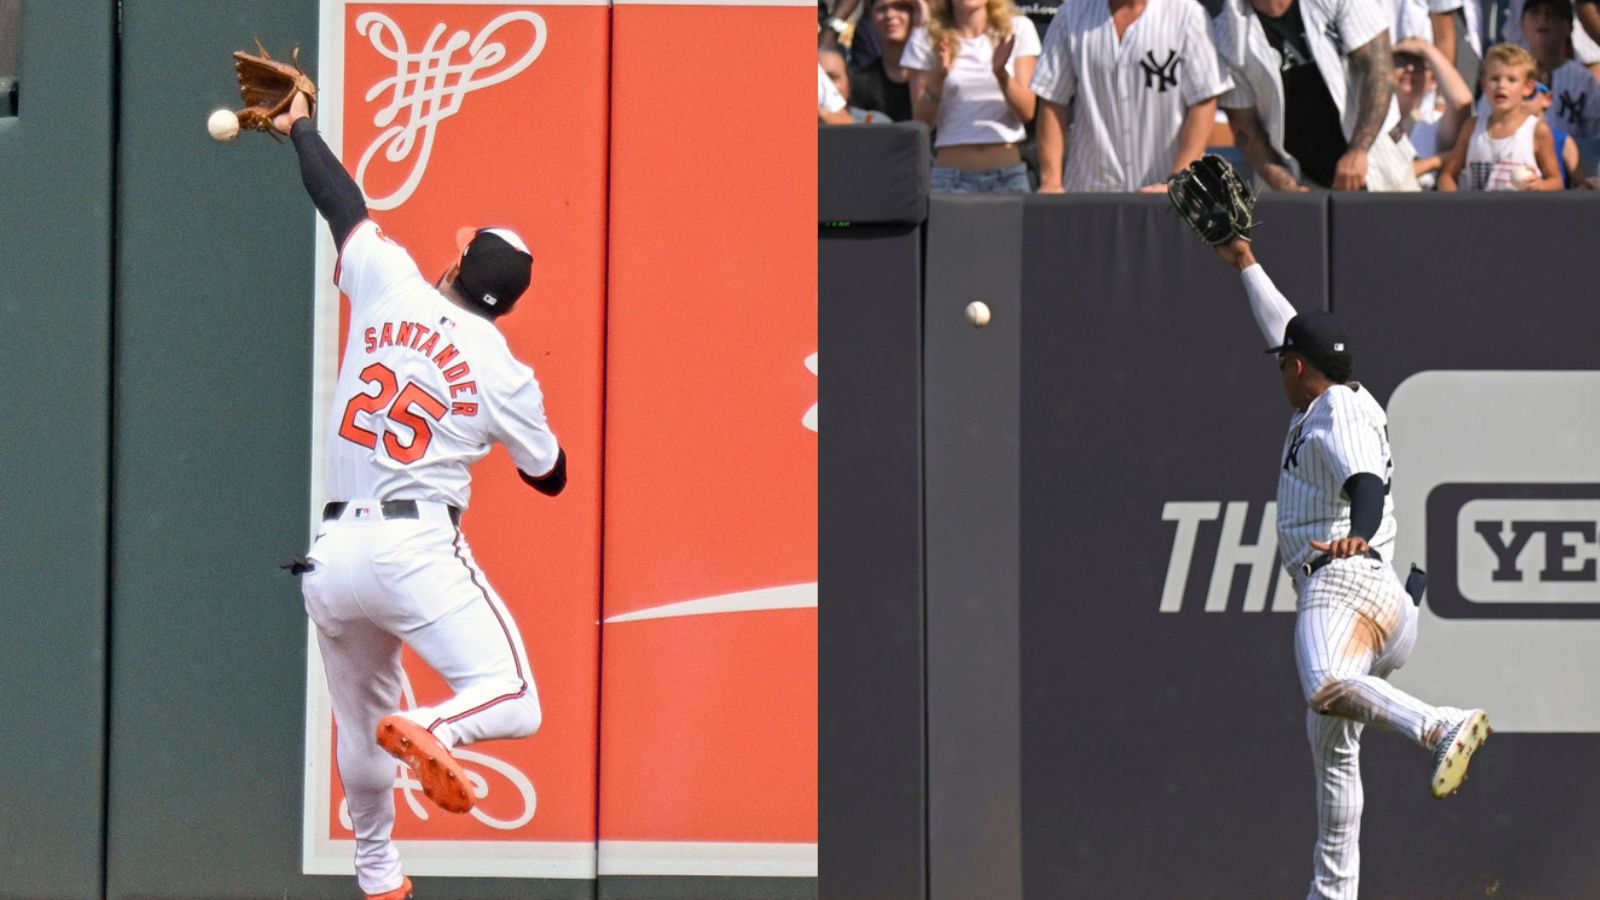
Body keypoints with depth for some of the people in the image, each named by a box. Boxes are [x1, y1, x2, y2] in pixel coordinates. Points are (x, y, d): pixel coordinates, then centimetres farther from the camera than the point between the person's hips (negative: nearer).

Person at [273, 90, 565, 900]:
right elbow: (550, 477, 13)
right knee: (513, 704, -9)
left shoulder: (389, 289, 2)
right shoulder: (505, 375, -1)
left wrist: (299, 126, 34)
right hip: (420, 551, -4)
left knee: (360, 725, 21)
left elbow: (343, 204, 17)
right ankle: (432, 732, -38)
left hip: (332, 553, 5)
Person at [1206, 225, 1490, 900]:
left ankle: (1442, 728, -55)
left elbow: (1366, 484, -24)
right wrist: (1245, 264, 49)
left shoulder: (1339, 414, -4)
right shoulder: (1330, 403, 25)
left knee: (1326, 689, -39)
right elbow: (1288, 331, 41)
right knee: (1332, 747, 15)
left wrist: (1357, 533, -44)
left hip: (1344, 578, -11)